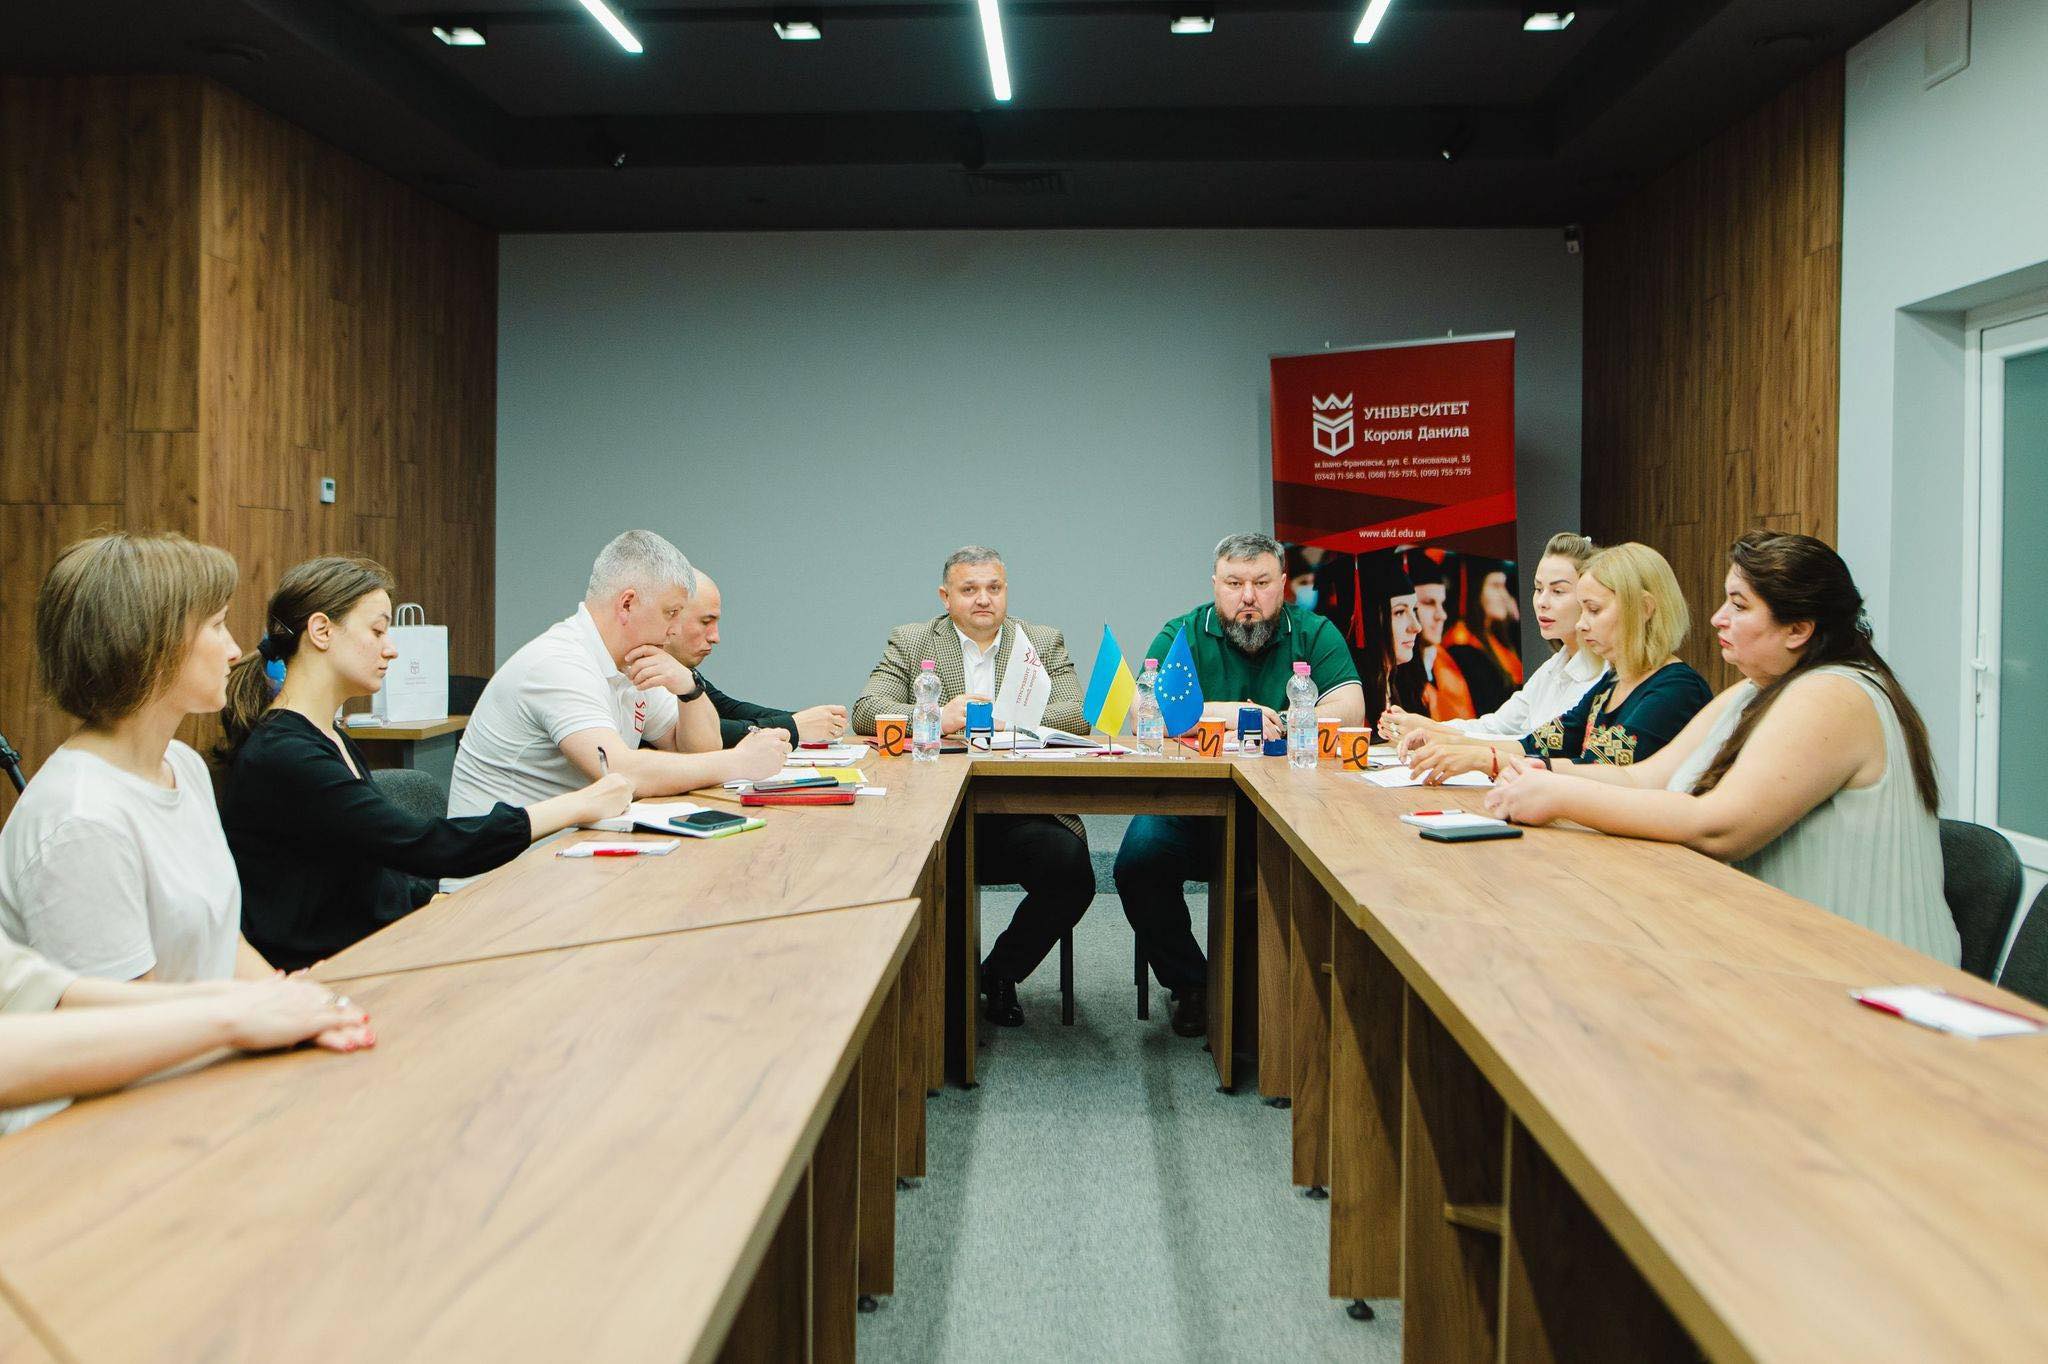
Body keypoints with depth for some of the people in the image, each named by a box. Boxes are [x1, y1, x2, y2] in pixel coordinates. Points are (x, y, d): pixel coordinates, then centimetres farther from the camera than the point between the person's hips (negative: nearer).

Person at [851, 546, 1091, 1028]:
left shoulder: (1045, 642, 14)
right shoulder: (909, 642, 11)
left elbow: (1079, 713, 0)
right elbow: (865, 712, -2)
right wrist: (937, 719, -19)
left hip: (1025, 810, 1)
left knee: (1072, 871, -26)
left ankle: (1001, 972, 2)